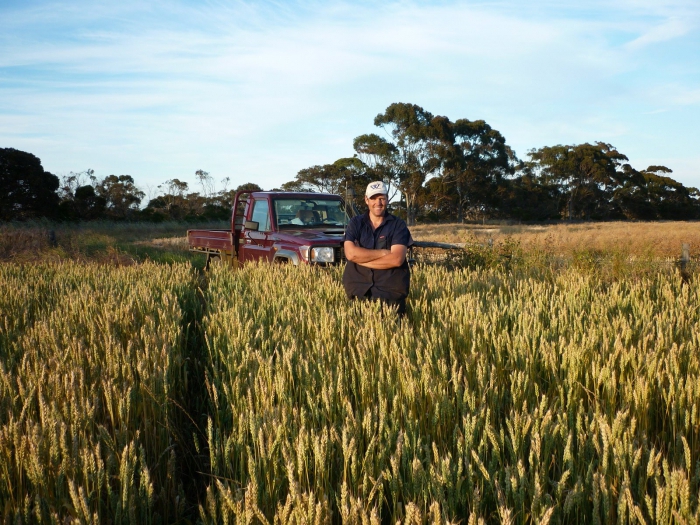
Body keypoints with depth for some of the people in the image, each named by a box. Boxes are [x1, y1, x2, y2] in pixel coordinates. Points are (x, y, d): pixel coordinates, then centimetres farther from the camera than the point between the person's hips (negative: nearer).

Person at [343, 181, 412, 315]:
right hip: (359, 288, 1)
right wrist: (384, 252, -13)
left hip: (391, 290, -1)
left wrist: (361, 258, -12)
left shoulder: (398, 225, 0)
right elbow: (350, 253, -11)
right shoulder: (355, 223, 5)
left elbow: (397, 259, -14)